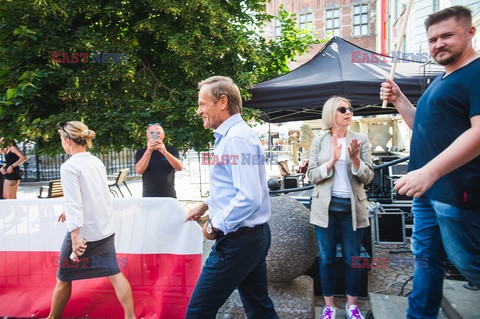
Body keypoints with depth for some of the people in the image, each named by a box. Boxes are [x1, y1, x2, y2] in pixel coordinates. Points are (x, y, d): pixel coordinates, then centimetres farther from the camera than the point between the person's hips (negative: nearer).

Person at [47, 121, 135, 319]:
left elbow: (74, 203, -22)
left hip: (83, 232, -6)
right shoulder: (97, 162, 8)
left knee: (63, 278, 15)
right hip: (106, 229, 7)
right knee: (114, 273, 9)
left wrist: (75, 237, -25)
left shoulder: (69, 166, -15)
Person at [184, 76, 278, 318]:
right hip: (255, 235, 10)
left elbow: (249, 197, -28)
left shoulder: (236, 139, -20)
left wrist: (215, 226, -16)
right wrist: (205, 206, 25)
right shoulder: (232, 135, 13)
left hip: (237, 240, -10)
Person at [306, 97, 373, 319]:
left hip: (353, 207, 1)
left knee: (352, 259, 10)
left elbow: (368, 177, -3)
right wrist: (332, 161, -18)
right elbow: (311, 175, -4)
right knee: (326, 258, 8)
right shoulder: (318, 142, 1)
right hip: (326, 207, 0)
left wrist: (355, 159, -21)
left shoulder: (361, 140, 1)